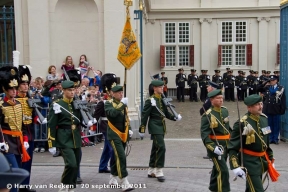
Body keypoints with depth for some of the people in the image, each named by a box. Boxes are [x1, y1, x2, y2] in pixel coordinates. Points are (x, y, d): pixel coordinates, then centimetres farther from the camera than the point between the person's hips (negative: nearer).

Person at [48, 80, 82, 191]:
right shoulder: (57, 105, -7)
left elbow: (82, 121, 13)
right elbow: (51, 126, -7)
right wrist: (52, 144, -10)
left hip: (76, 139, 6)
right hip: (64, 140, -6)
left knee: (76, 165, 9)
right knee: (71, 164, -16)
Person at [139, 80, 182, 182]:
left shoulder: (162, 100, 12)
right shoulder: (150, 100, -10)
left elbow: (166, 113, 16)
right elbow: (144, 115, -12)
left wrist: (175, 118, -1)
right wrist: (142, 129, -14)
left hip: (161, 127, 8)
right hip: (155, 127, -8)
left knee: (155, 149, 13)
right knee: (161, 147, -15)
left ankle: (151, 171, 22)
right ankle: (159, 172, -6)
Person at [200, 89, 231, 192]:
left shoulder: (225, 110, 5)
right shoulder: (207, 115, -17)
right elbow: (204, 134, -22)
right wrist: (213, 148, -30)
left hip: (225, 145, 7)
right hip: (215, 146, -7)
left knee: (217, 168, 22)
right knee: (223, 171, -12)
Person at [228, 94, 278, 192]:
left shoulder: (264, 118, 2)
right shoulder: (242, 123, -20)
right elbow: (232, 147, -19)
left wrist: (270, 158, 19)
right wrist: (235, 167, -26)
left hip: (262, 160, 7)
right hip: (250, 162, -7)